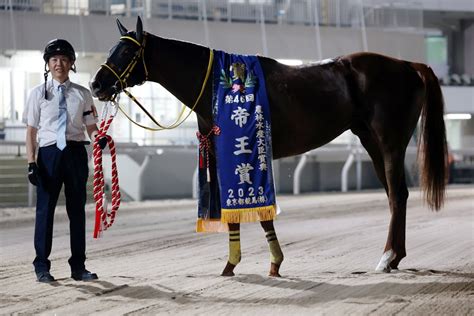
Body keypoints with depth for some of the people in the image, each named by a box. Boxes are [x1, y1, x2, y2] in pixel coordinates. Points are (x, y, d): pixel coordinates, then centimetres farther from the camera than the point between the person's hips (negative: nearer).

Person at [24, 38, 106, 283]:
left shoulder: (82, 94, 7)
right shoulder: (38, 93, 3)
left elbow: (91, 127, 6)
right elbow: (31, 131, 2)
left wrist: (99, 139, -17)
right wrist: (31, 162, -6)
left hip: (76, 152, 2)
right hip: (49, 152, -2)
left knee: (77, 209, 8)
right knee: (45, 208, -1)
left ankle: (78, 267, 16)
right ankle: (42, 267, 7)